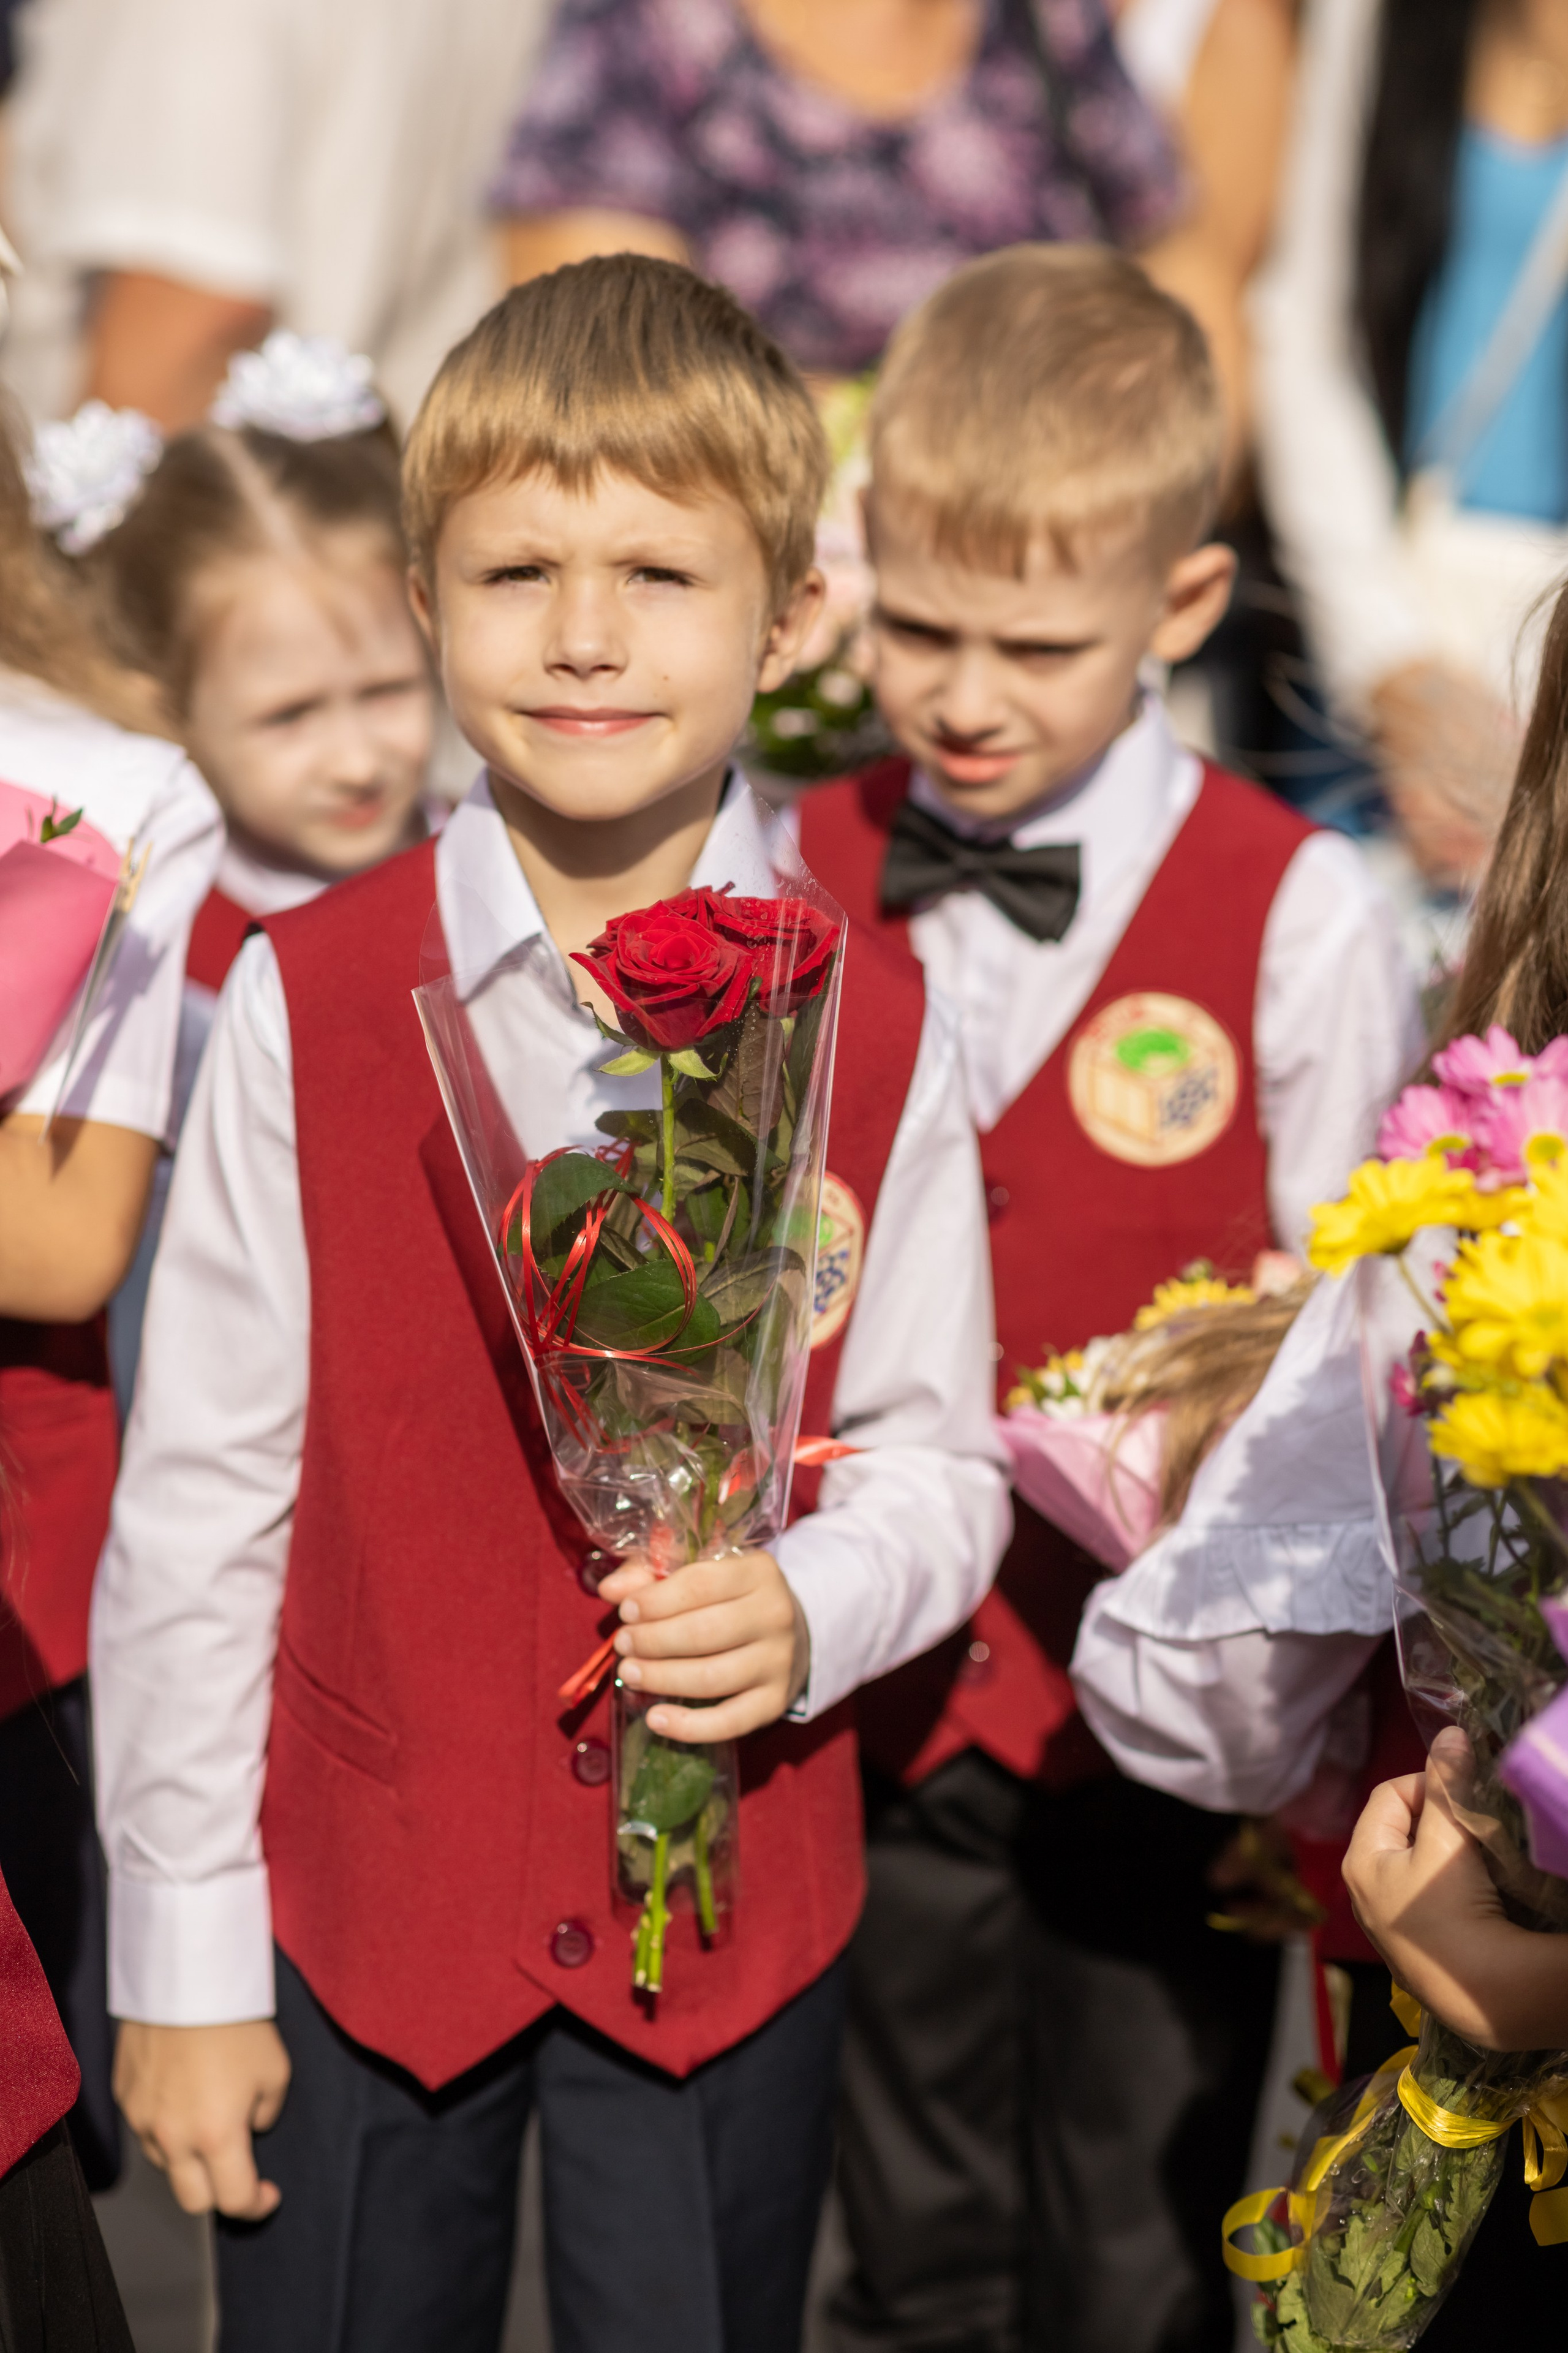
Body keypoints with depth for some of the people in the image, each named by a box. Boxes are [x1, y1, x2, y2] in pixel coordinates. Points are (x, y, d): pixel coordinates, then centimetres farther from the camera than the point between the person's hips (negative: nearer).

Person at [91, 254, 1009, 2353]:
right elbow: (194, 1500, -4)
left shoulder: (875, 1034, -7)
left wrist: (810, 1610, -22)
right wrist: (180, 1959, -2)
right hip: (360, 1902, 0)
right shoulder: (305, 1003, -8)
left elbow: (937, 1461, 0)